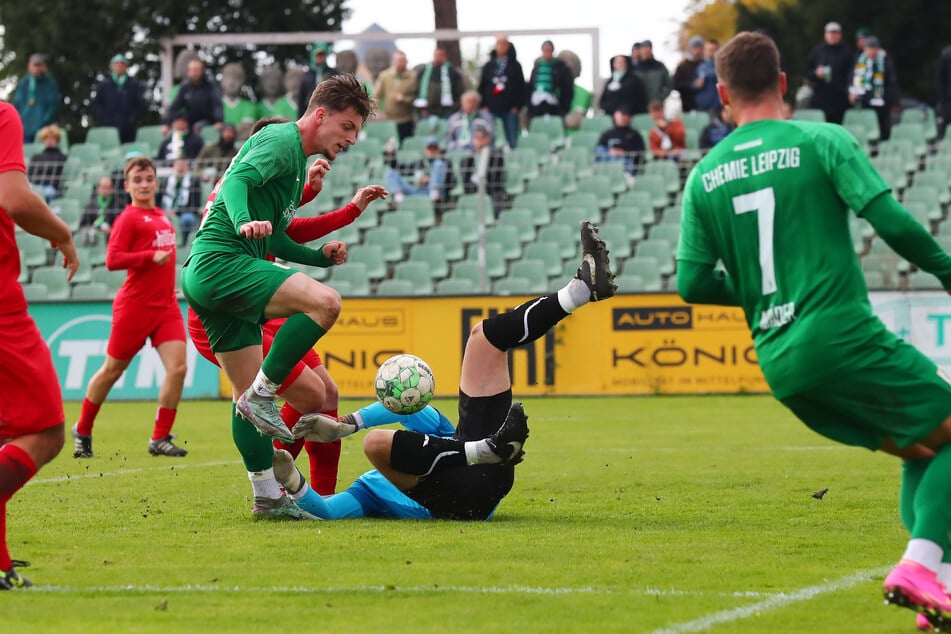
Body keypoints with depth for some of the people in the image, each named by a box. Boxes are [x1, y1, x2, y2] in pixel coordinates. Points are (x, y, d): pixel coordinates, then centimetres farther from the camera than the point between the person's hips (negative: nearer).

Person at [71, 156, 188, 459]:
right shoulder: (129, 218, -8)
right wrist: (152, 257, -23)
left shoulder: (162, 217, 13)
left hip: (166, 306, 6)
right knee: (112, 370, 7)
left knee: (177, 368, -10)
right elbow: (112, 260, -16)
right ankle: (82, 431, 25)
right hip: (135, 306, -6)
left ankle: (160, 439, -2)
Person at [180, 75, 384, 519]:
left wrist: (319, 256, 19)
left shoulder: (297, 161, 27)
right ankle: (262, 395, -20)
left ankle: (267, 495, 14)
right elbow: (239, 178, -22)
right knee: (324, 302, -26)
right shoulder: (281, 140, -4)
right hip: (221, 262, -11)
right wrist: (244, 221, -41)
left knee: (249, 395, 11)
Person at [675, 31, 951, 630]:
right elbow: (891, 221, -12)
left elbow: (693, 284, 8)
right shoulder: (823, 142, -2)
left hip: (780, 366, 6)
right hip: (844, 335, -6)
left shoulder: (704, 177, 11)